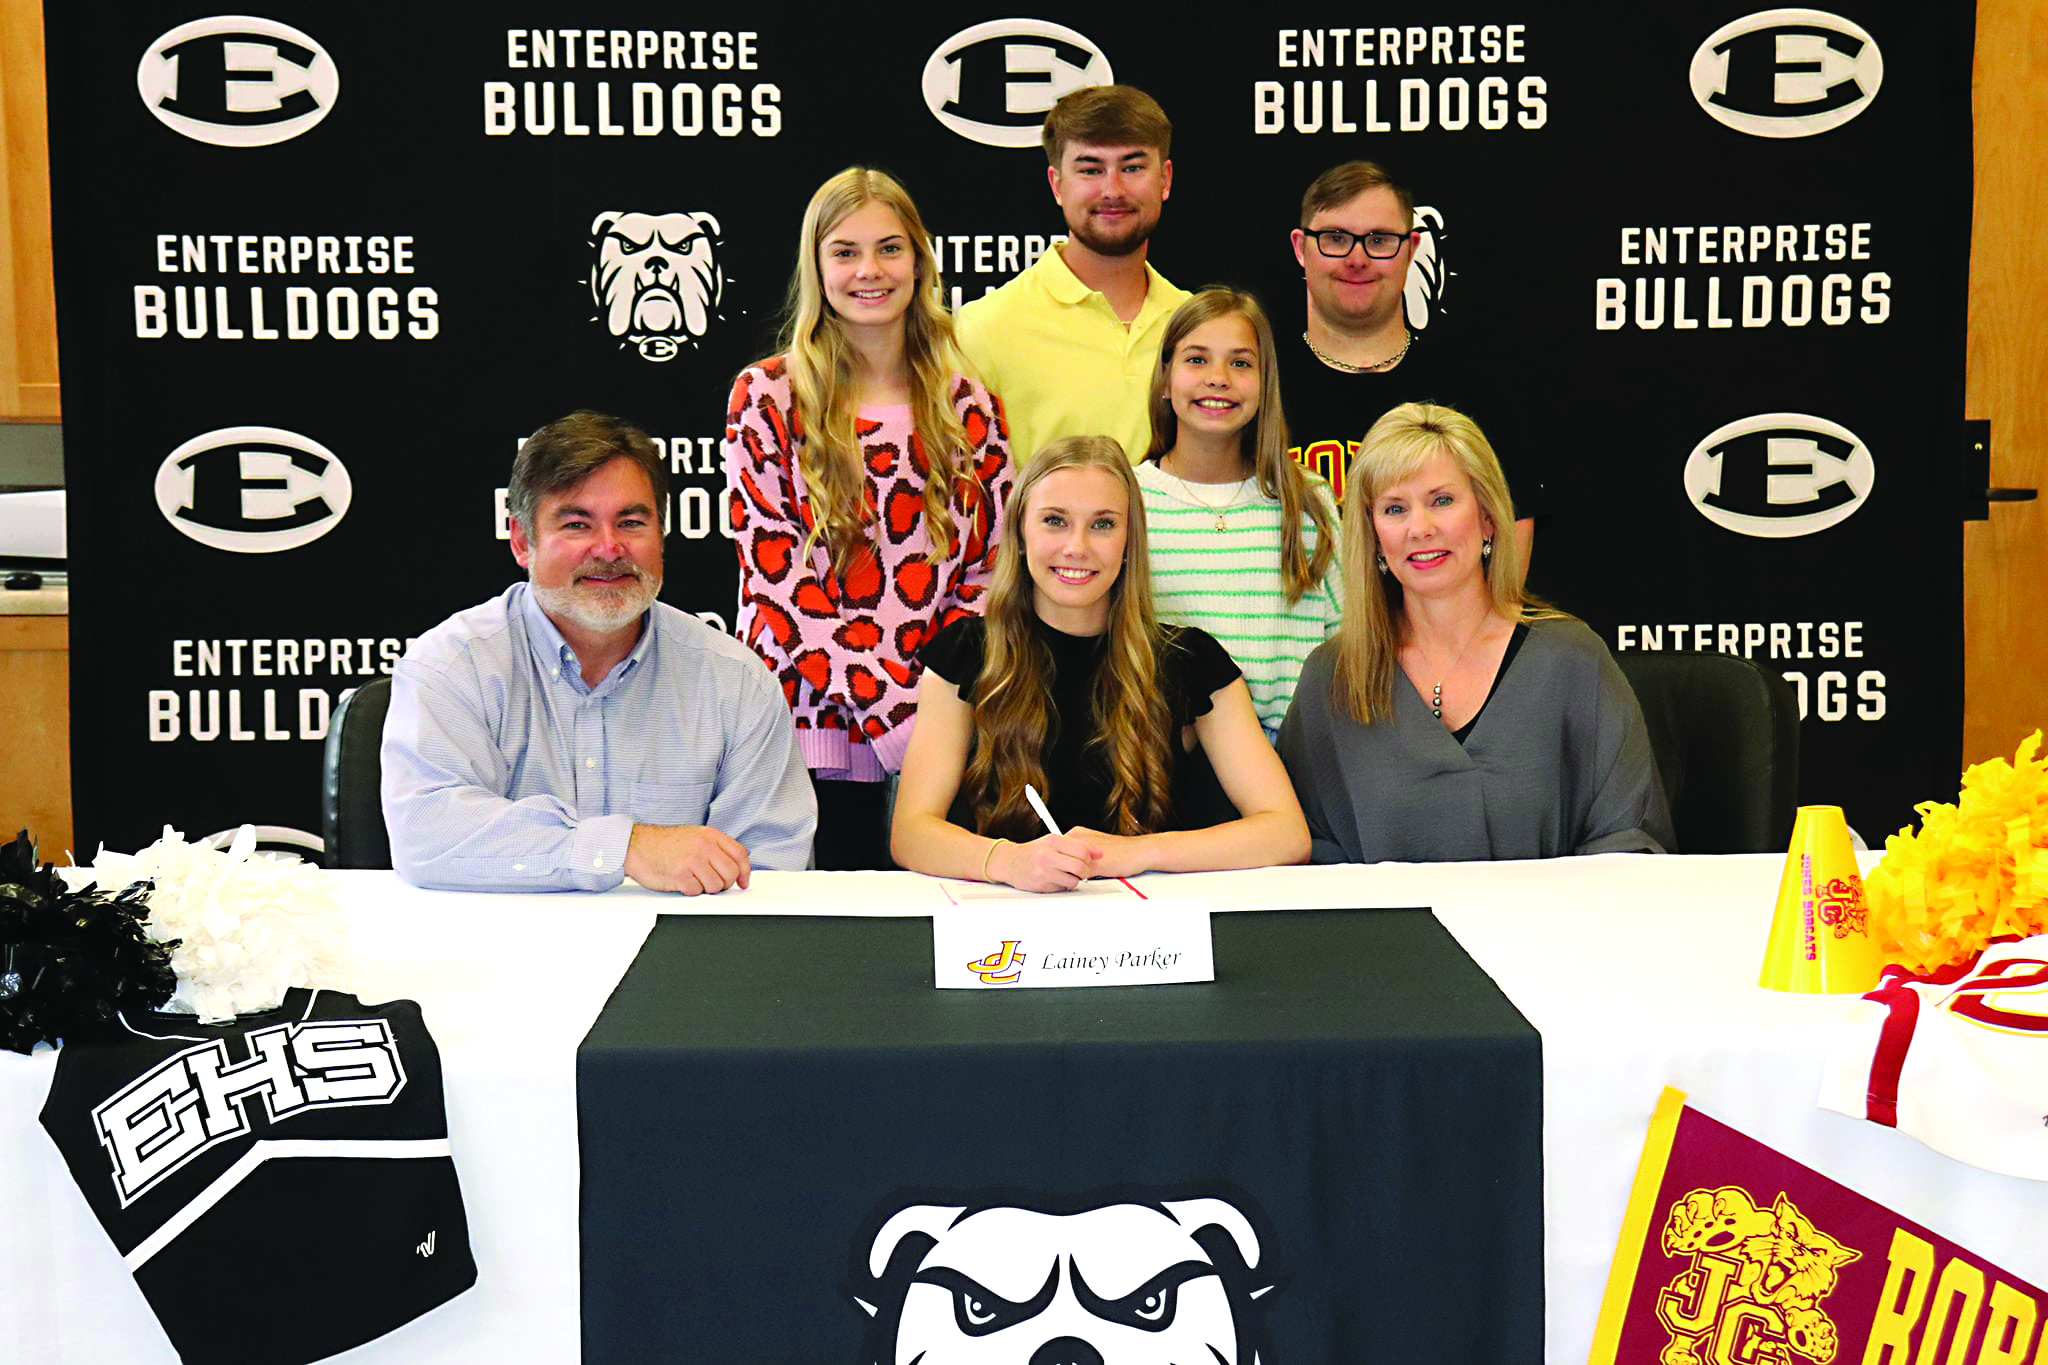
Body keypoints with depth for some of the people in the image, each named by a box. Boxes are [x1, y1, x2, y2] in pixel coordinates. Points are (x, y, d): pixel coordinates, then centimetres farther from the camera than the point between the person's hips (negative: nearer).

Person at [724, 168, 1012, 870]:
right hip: (806, 726, -2)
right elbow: (775, 581, -7)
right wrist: (892, 705, -15)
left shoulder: (968, 406, 9)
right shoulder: (767, 397, 0)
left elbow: (990, 572, 9)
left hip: (938, 731, 3)